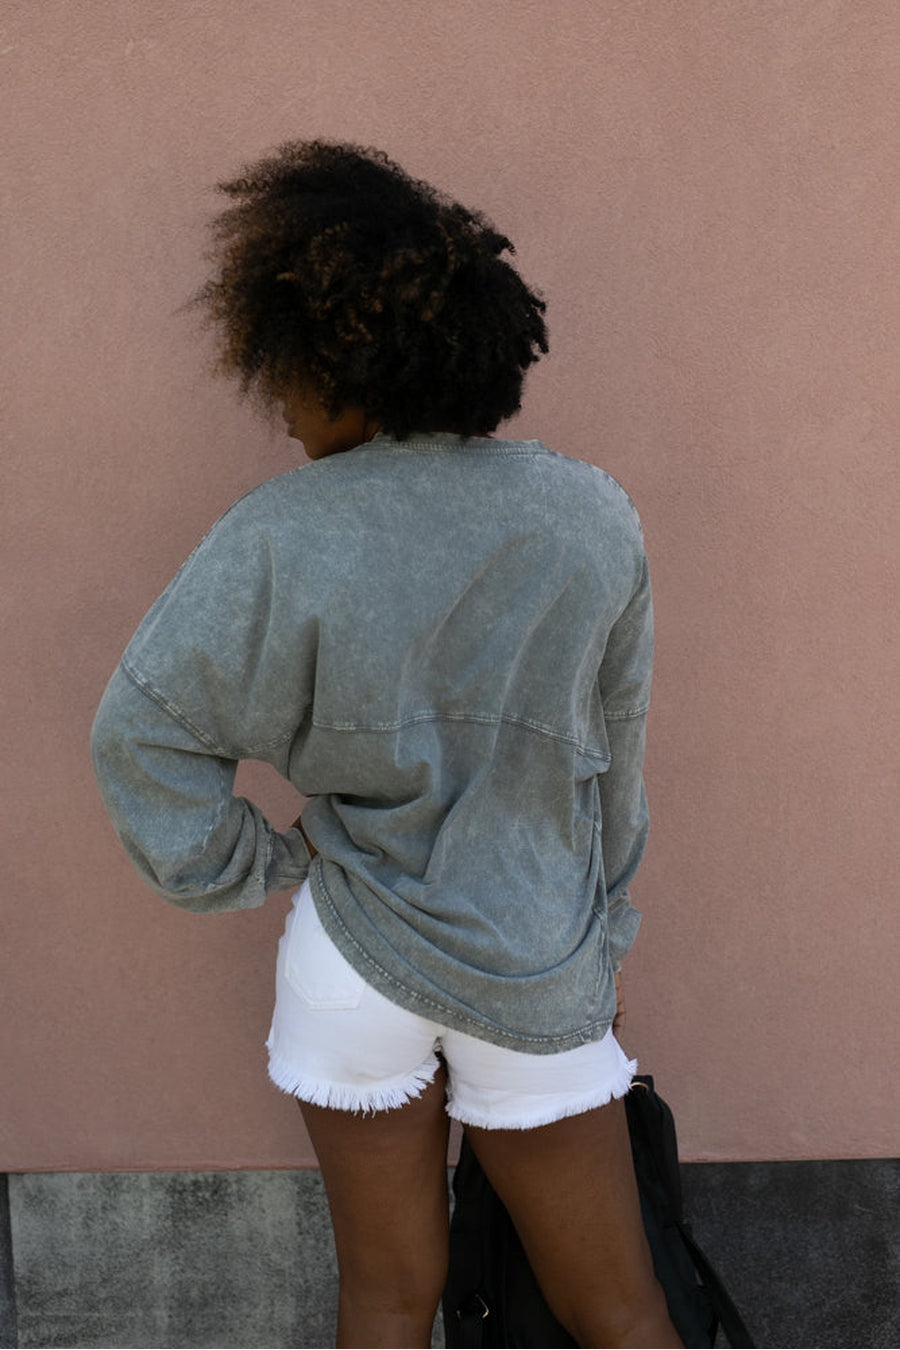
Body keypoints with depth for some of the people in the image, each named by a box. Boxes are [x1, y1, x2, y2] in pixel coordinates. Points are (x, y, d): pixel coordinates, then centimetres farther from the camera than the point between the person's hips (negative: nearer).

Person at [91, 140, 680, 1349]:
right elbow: (613, 762, 1)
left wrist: (263, 863, 2)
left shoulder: (282, 542, -16)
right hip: (540, 976, 2)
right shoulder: (595, 515, -8)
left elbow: (142, 732, -13)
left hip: (353, 963, -1)